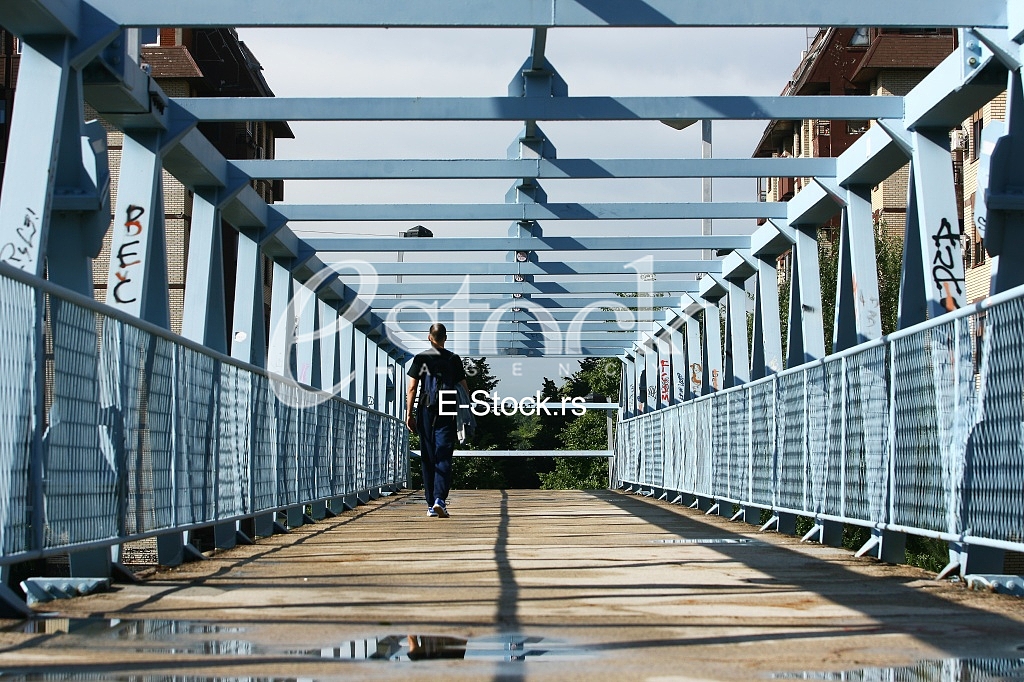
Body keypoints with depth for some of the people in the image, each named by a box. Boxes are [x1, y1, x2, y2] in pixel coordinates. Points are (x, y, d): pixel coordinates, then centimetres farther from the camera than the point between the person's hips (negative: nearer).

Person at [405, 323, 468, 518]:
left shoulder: (420, 359, 3)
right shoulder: (453, 359, 3)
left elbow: (411, 389, 0)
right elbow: (463, 388, 3)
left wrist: (409, 414, 3)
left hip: (425, 412, 1)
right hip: (447, 414, -1)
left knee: (428, 459, 7)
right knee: (443, 457, -3)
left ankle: (431, 505, 9)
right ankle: (439, 499, -20)